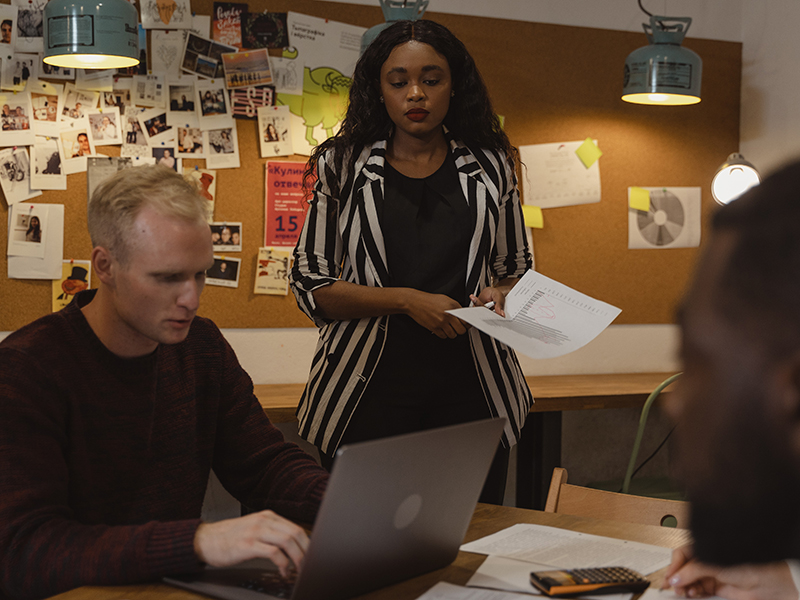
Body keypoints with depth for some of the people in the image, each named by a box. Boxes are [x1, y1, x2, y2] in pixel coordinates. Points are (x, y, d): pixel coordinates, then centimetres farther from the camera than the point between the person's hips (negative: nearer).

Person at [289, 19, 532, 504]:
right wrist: (406, 300, -12)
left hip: (472, 391, 2)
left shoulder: (490, 168, 10)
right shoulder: (342, 167, 5)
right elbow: (311, 285, 1)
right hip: (369, 390, -1)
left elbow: (517, 269, 21)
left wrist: (500, 294, -3)